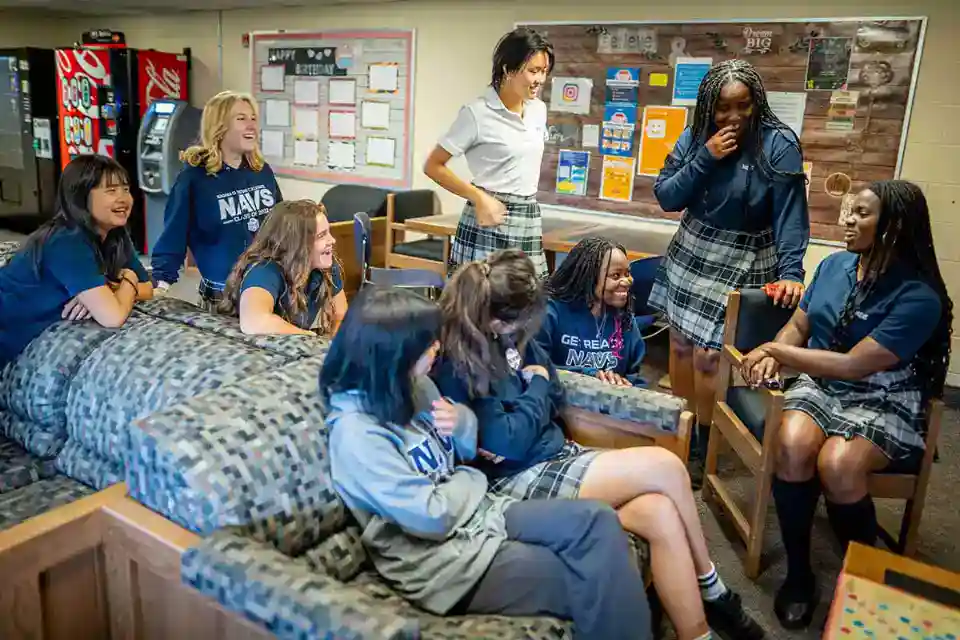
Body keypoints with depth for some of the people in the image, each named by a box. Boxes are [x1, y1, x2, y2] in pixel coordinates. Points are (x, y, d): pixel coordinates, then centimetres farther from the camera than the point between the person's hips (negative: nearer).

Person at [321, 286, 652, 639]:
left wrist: (463, 423, -7)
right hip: (442, 558, -8)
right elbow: (431, 517, -23)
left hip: (477, 512, 8)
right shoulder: (356, 433, -22)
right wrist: (468, 479, -4)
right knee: (597, 585, -13)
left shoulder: (414, 387, 3)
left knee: (598, 521, -11)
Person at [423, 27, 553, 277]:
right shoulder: (477, 113, -10)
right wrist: (479, 197, -15)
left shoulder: (539, 109, 9)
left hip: (530, 219, 6)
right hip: (491, 221, -6)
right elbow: (433, 166, -7)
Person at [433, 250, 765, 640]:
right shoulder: (457, 367, -20)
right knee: (665, 467, -18)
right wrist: (536, 388, -9)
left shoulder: (512, 339, 4)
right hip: (518, 481, -8)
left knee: (659, 512, -18)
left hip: (555, 455, 8)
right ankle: (711, 591, 1)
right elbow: (506, 444, -23)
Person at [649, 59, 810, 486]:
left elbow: (790, 213, -20)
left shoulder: (779, 144, -15)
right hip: (691, 253, 5)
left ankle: (702, 446, 14)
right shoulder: (694, 137, -1)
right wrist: (705, 158, -18)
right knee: (680, 344, 10)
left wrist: (790, 271, -31)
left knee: (708, 356, -6)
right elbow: (666, 198, -7)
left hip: (742, 263, -5)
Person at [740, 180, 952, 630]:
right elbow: (798, 326, 11)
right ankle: (798, 574, -13)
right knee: (792, 446, -30)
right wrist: (773, 354, -11)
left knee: (837, 465, -34)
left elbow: (855, 365, -20)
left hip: (884, 404, -4)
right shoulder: (834, 265, 5)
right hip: (820, 385, 4)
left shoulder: (918, 297, -15)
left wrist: (777, 351, -14)